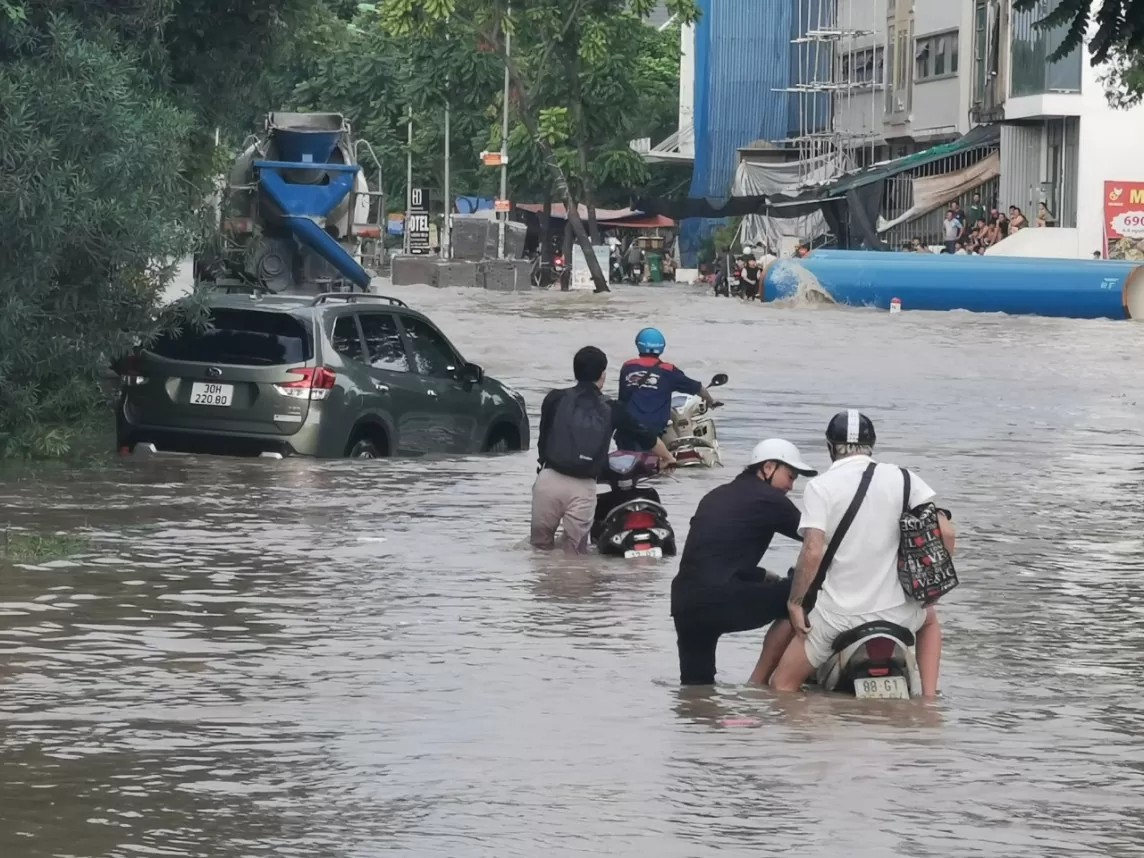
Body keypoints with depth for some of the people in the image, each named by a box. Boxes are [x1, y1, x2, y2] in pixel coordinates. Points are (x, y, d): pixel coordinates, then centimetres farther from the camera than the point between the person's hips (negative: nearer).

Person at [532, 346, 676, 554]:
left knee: (540, 546, 13)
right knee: (574, 553, 9)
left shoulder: (555, 399, 7)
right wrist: (667, 457, 41)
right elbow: (646, 436, 22)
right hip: (583, 488, 0)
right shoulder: (611, 409, 10)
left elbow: (542, 439, 12)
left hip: (550, 480, 0)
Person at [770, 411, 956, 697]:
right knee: (929, 620, 37)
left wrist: (795, 603, -5)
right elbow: (945, 533, -3)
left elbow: (813, 552, -16)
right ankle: (929, 699, 22)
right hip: (895, 610, 3)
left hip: (839, 614, -3)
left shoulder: (820, 486, -6)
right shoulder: (903, 479, 2)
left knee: (783, 685, 12)